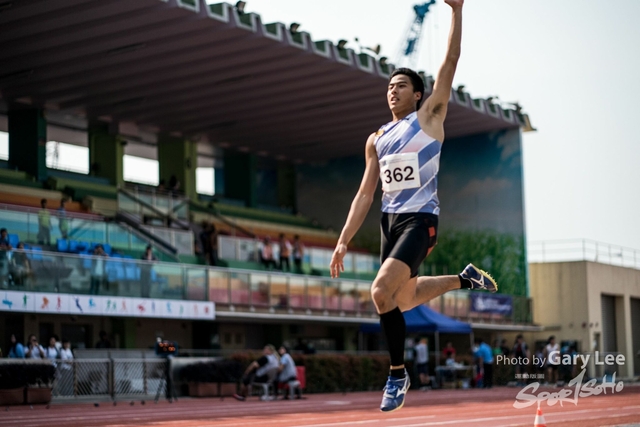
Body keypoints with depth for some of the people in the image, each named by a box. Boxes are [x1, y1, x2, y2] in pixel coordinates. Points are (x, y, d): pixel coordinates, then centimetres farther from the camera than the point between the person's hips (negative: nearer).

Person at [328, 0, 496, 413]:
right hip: (389, 222, 7)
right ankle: (465, 278, 44)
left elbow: (451, 61, -7)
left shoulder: (429, 118, 1)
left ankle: (398, 374, -8)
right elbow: (365, 194, 14)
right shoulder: (376, 140, 14)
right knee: (404, 299, 19)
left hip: (420, 220, -7)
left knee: (382, 291, -24)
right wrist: (344, 241, 8)